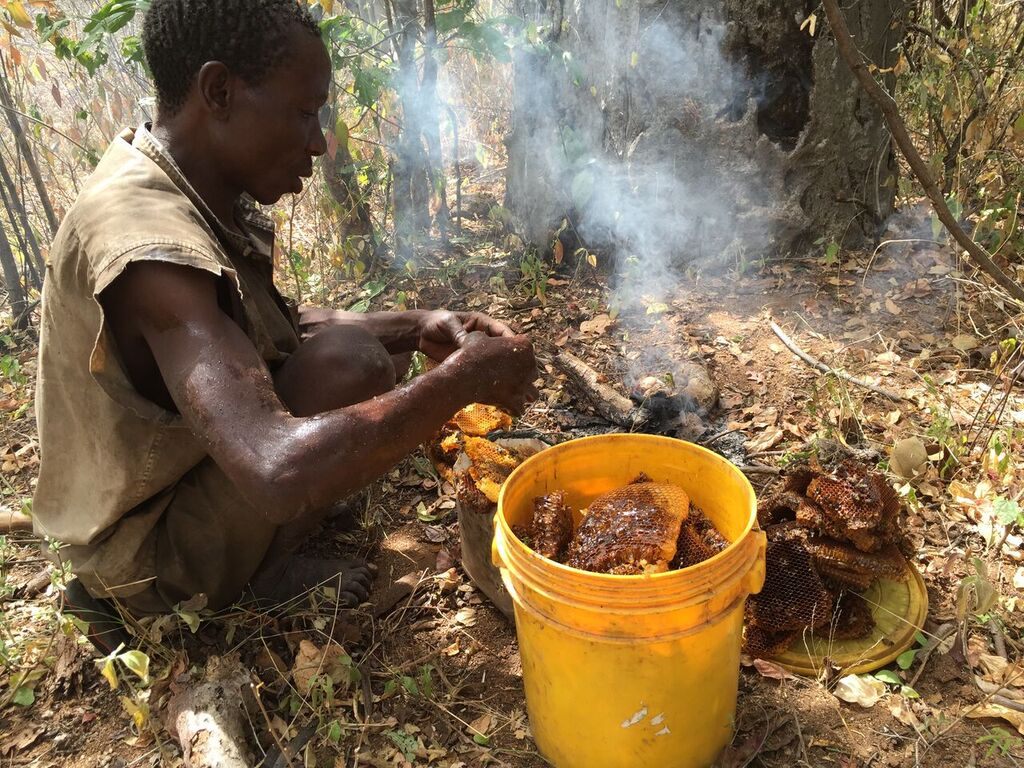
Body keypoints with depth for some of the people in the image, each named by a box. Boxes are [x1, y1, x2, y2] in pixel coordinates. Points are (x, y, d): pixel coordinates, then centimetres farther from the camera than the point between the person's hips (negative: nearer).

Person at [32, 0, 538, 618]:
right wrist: (467, 374, -32)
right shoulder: (147, 236, -33)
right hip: (149, 558, -9)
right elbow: (281, 473, -45)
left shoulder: (199, 192, -3)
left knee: (342, 336, 12)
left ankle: (262, 553, 7)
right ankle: (269, 574, -2)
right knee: (350, 363, -25)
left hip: (172, 469, 9)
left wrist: (416, 329, -5)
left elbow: (284, 323, 10)